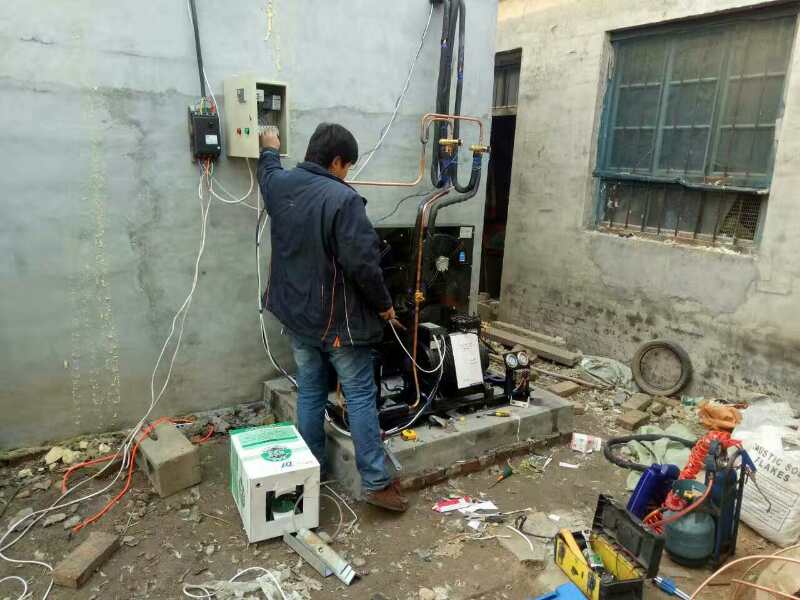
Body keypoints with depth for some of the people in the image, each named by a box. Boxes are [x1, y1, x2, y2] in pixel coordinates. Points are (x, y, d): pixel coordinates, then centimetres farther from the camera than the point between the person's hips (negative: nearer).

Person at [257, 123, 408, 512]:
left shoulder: (280, 185, 2)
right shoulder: (343, 199, -20)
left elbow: (269, 172, 29)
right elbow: (363, 263, -24)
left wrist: (269, 149, 50)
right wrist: (383, 304, -8)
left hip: (296, 315, 7)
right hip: (339, 319, -7)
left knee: (309, 393, 16)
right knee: (360, 397, 2)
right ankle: (376, 483, 8)